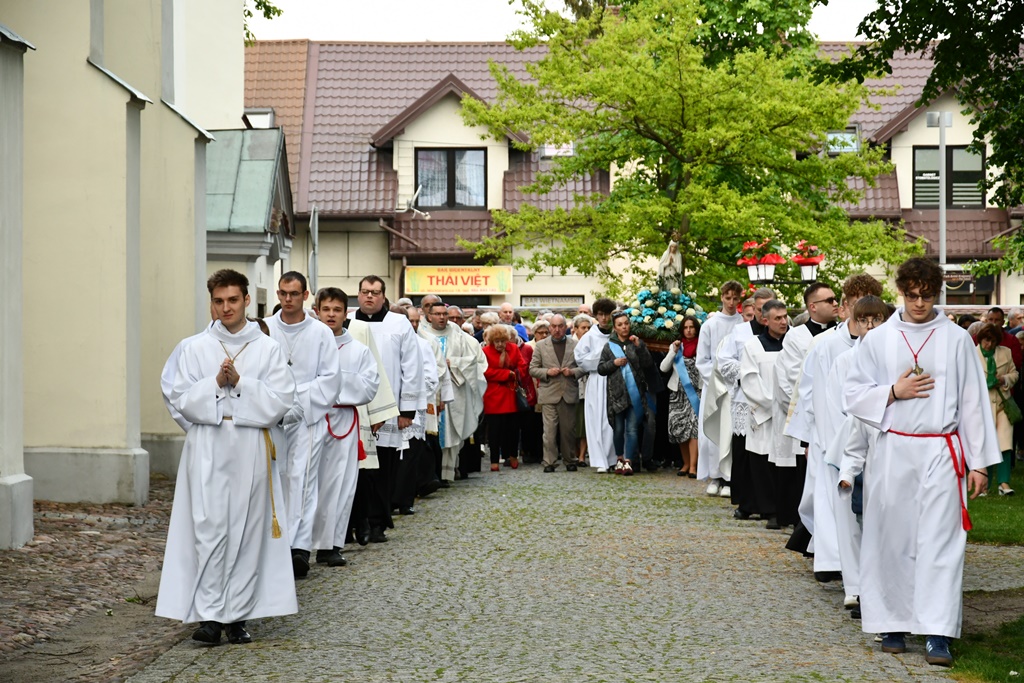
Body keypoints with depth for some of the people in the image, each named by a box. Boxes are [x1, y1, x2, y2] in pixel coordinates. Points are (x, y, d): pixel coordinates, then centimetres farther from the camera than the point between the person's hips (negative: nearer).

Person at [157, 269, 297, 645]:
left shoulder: (268, 349, 5)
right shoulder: (196, 349, 8)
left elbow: (281, 400, -3)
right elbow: (181, 399, 3)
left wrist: (240, 382, -11)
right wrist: (215, 384, -11)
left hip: (250, 448, 0)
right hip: (207, 447, 0)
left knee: (247, 531, 2)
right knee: (209, 528, -7)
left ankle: (238, 614, 8)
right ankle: (209, 614, -5)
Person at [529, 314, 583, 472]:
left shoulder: (575, 345, 8)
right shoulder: (541, 345, 8)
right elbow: (532, 369, 7)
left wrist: (573, 372, -8)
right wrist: (547, 372, -10)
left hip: (569, 394, 1)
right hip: (549, 394, -1)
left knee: (569, 429, 6)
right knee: (549, 430, -6)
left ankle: (570, 461, 16)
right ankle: (549, 462, -3)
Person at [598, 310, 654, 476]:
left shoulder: (637, 343, 7)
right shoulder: (609, 346, 9)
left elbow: (649, 365, -2)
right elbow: (600, 369, 9)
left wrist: (639, 347, -11)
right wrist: (614, 363, -7)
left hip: (635, 392, -1)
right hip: (616, 394, 1)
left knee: (632, 429, -7)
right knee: (618, 429, 6)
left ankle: (629, 461, -7)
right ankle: (619, 459, 20)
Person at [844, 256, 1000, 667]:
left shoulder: (957, 340, 3)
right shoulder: (879, 340, 6)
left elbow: (974, 403, 4)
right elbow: (853, 397, 9)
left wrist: (979, 462, 2)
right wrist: (893, 392, -9)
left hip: (941, 453, -1)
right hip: (892, 452, 1)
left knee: (939, 540, -7)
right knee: (892, 539, 5)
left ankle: (937, 633, -9)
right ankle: (893, 625, 16)